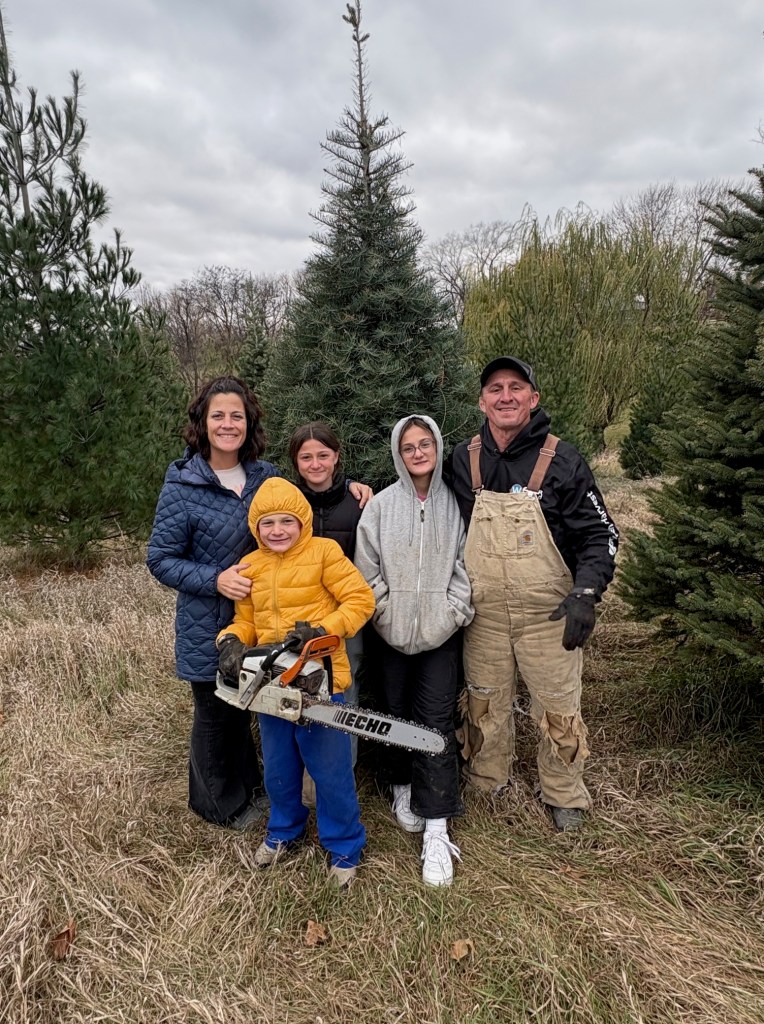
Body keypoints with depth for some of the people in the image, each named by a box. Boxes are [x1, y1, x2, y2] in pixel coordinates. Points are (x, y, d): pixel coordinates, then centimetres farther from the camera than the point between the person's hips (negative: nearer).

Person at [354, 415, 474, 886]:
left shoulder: (456, 504, 0)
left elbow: (465, 566, 0)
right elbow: (367, 569, 0)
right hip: (393, 632, 1)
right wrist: (388, 615, -5)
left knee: (437, 720, -3)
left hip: (440, 632, -1)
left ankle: (437, 832, 2)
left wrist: (451, 614, -9)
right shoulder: (381, 505, 0)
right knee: (398, 712, 11)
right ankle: (404, 786, 37)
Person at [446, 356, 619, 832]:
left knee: (558, 709, 10)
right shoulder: (463, 460, 0)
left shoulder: (562, 460, -9)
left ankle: (566, 796, 33)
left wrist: (585, 593, -19)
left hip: (548, 613, -2)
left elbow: (600, 534, -7)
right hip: (484, 613, 3)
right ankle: (485, 787, 39)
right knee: (484, 704, 17)